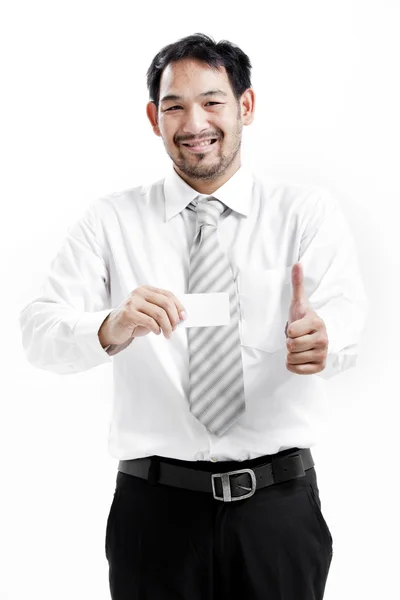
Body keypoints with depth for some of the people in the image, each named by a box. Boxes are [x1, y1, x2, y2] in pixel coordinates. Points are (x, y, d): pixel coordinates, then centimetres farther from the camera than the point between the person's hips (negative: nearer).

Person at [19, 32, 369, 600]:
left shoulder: (307, 209, 3)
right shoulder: (111, 221, 3)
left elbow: (345, 309, -13)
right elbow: (39, 330, -9)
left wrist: (321, 336, -37)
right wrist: (112, 329, -31)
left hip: (279, 503, 0)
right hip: (157, 504, 0)